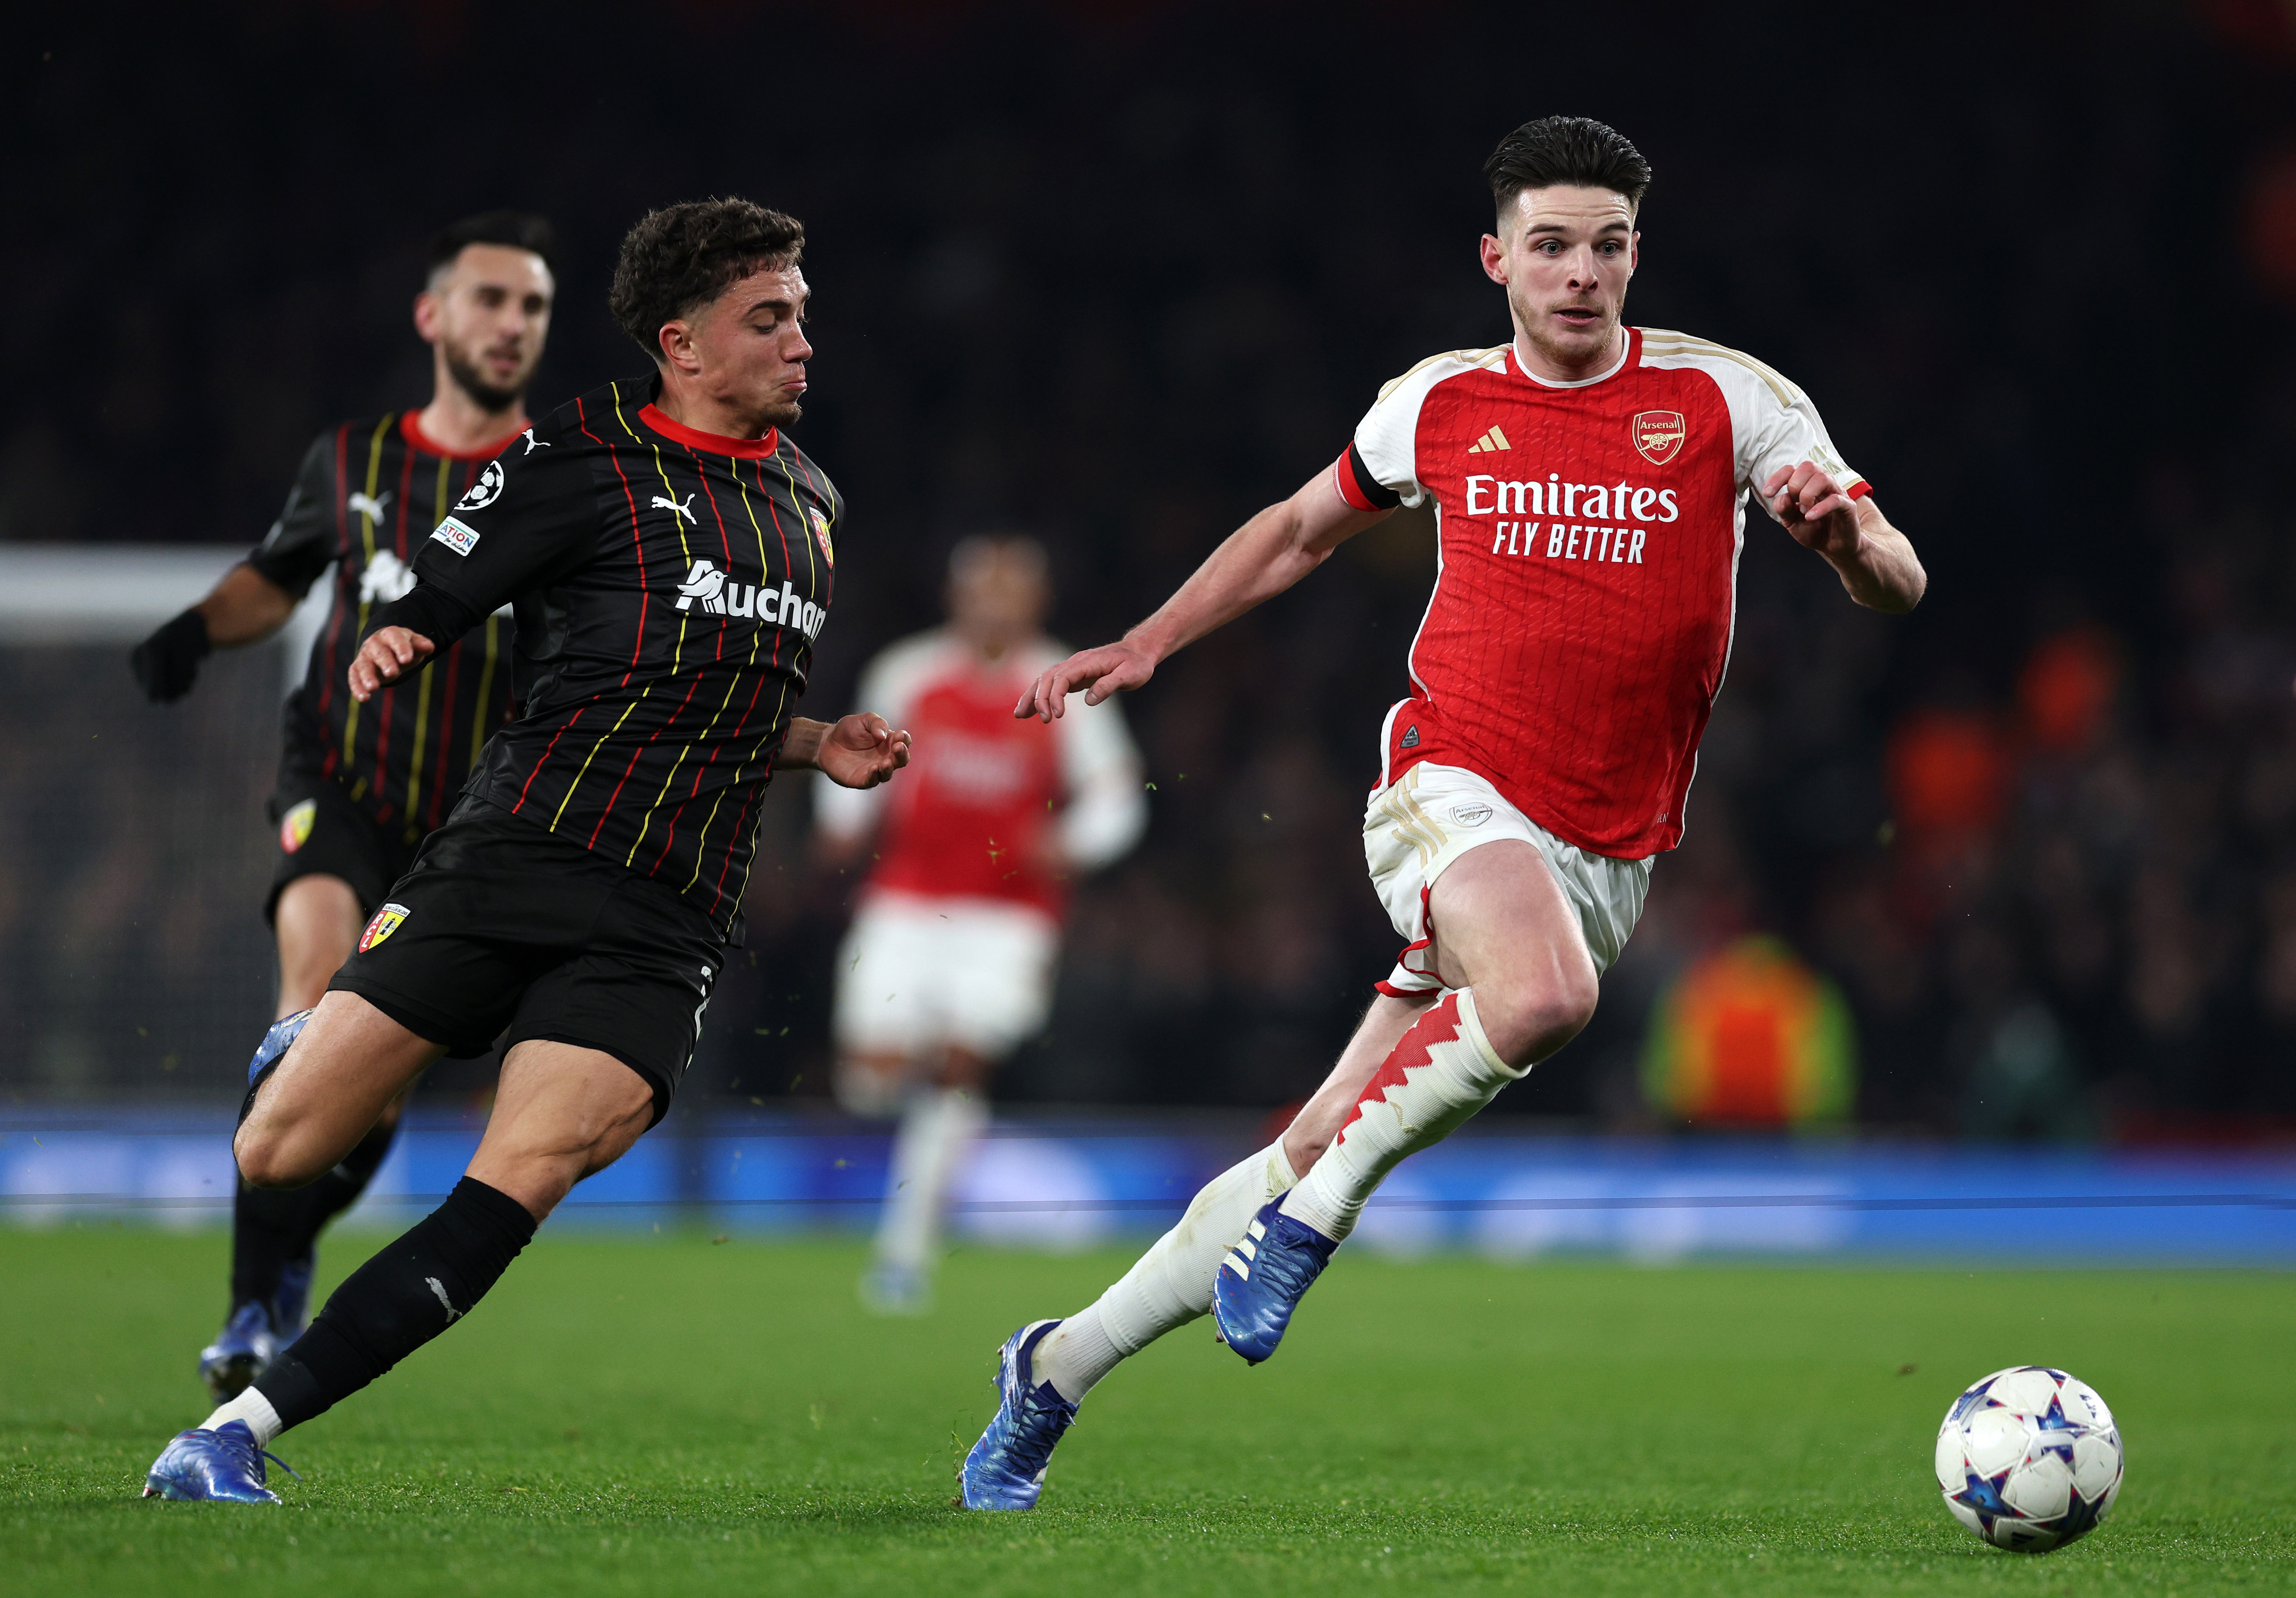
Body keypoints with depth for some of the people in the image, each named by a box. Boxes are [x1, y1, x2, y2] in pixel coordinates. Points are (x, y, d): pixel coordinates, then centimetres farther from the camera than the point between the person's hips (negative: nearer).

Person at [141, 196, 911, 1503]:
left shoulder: (813, 502, 20)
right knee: (276, 1158, -7)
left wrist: (821, 749, 14)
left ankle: (237, 1436, -21)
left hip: (664, 926, 3)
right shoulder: (583, 460, 1)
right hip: (511, 855, -3)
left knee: (521, 1186, -21)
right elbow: (422, 613, 1)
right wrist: (385, 649, -22)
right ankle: (302, 1052, 32)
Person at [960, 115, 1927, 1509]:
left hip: (1606, 856, 2)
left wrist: (1846, 531, -25)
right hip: (1451, 783, -1)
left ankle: (1062, 1366, 17)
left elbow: (1899, 585, -3)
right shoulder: (1439, 404, 6)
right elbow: (1304, 528, 24)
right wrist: (1147, 646, 18)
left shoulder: (1725, 398, 1)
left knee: (1327, 1153, 1)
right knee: (1543, 996, -36)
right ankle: (1305, 1218, -15)